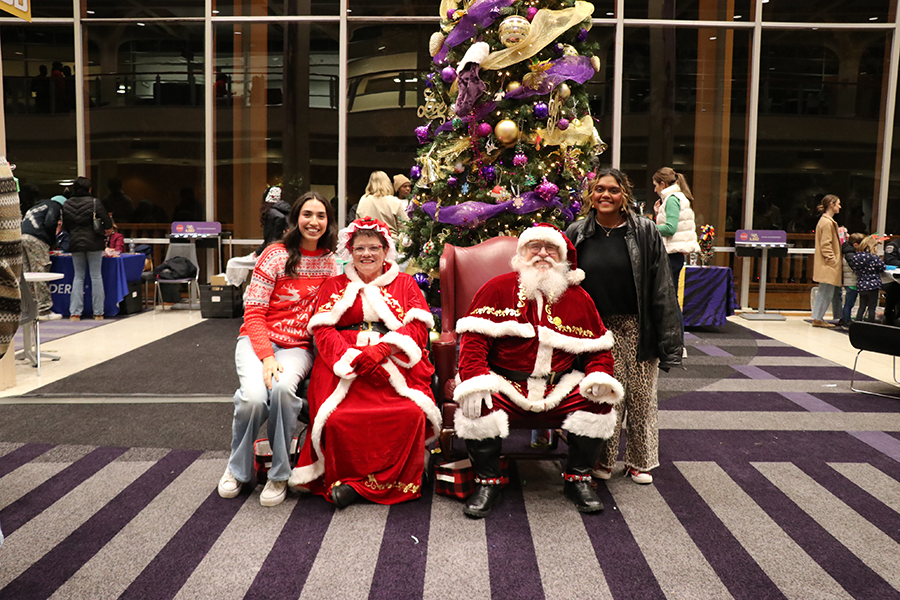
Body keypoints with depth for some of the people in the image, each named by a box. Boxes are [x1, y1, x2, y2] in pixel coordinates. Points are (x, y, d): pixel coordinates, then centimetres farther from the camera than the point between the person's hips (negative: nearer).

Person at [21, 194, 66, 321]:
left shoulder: (36, 207, 35)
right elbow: (49, 223, -8)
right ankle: (43, 309, -8)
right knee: (40, 273, -8)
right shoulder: (55, 206, 10)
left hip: (22, 238, 8)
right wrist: (53, 242, 5)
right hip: (36, 239, -8)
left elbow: (24, 222, 27)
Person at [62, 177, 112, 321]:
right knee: (96, 276, 2)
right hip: (94, 244, -3)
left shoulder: (66, 204, 5)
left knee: (78, 276, 10)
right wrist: (105, 230, 12)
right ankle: (98, 313, 4)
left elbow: (65, 226, 12)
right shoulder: (94, 202, -8)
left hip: (75, 244, 3)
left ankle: (75, 313, 4)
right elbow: (108, 223, -10)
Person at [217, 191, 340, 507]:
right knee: (255, 395, -31)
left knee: (282, 387, -33)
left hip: (298, 347, 2)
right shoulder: (275, 255, -4)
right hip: (258, 339, -1)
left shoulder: (330, 262, 8)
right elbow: (254, 312, -6)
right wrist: (267, 356, -19)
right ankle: (237, 468, 0)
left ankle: (280, 474, -12)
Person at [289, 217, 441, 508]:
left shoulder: (405, 283, 19)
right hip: (345, 367, 0)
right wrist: (353, 357, -14)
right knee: (339, 418, -30)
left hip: (396, 362, 0)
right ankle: (342, 477, -5)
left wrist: (378, 351, -12)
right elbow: (323, 331, 6)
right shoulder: (334, 286, 20)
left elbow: (418, 328, 5)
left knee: (412, 414, -29)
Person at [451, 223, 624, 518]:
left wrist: (599, 377, -8)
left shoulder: (578, 298, 11)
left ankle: (578, 478, 2)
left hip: (559, 389, 3)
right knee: (477, 405, -31)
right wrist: (476, 380, -21)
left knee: (600, 402, -20)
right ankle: (487, 482, -7)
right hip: (505, 386, -2)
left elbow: (598, 349, 14)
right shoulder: (497, 289, 2)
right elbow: (474, 338, -6)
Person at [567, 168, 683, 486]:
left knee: (641, 394, 7)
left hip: (638, 328, 0)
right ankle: (603, 459, 20)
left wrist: (668, 341, -7)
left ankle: (639, 461, 26)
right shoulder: (577, 234, 2)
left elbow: (662, 289, -3)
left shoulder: (645, 232, -2)